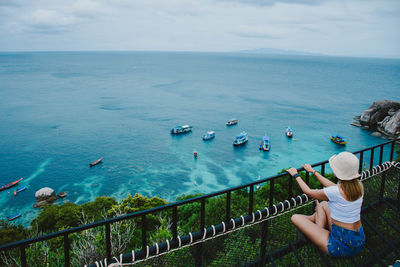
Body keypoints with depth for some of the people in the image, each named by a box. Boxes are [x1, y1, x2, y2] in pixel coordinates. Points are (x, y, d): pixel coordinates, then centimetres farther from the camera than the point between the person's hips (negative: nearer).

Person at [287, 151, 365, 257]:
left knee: (295, 218, 0)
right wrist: (313, 171, 22)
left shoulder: (335, 192, -25)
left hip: (342, 246, -7)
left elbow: (308, 192, -6)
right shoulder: (359, 186, -6)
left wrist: (296, 175, 9)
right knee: (323, 204, 23)